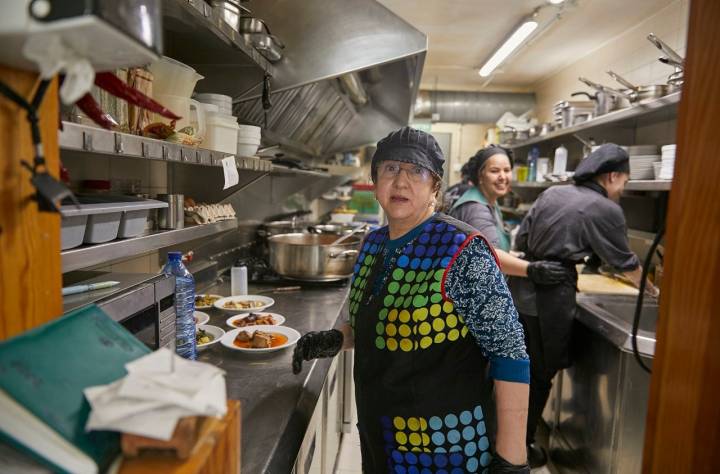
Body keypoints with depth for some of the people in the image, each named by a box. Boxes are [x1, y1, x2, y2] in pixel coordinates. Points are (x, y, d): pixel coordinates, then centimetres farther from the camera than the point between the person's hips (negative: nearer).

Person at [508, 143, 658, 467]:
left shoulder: (551, 193, 11)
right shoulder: (606, 209, -5)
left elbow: (520, 241, 12)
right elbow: (626, 264, 5)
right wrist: (651, 289, 22)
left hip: (519, 289, 6)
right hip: (549, 297, -6)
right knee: (540, 376, 11)